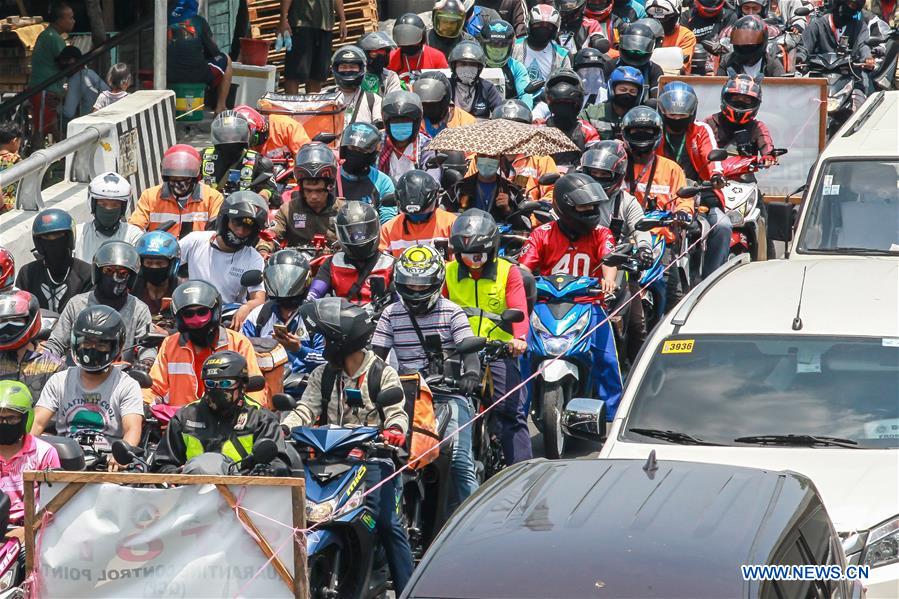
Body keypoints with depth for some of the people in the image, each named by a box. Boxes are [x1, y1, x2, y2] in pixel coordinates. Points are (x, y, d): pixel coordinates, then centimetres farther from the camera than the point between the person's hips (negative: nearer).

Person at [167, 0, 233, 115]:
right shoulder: (199, 21, 3)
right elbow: (213, 51, 7)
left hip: (171, 78, 3)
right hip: (198, 75, -3)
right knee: (225, 60, 24)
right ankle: (220, 107, 20)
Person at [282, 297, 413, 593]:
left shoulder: (382, 373, 3)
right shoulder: (323, 375, 15)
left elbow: (397, 411, -6)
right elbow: (306, 409, 5)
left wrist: (395, 430, -30)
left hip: (373, 456, -4)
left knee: (388, 522, -15)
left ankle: (406, 590, -10)